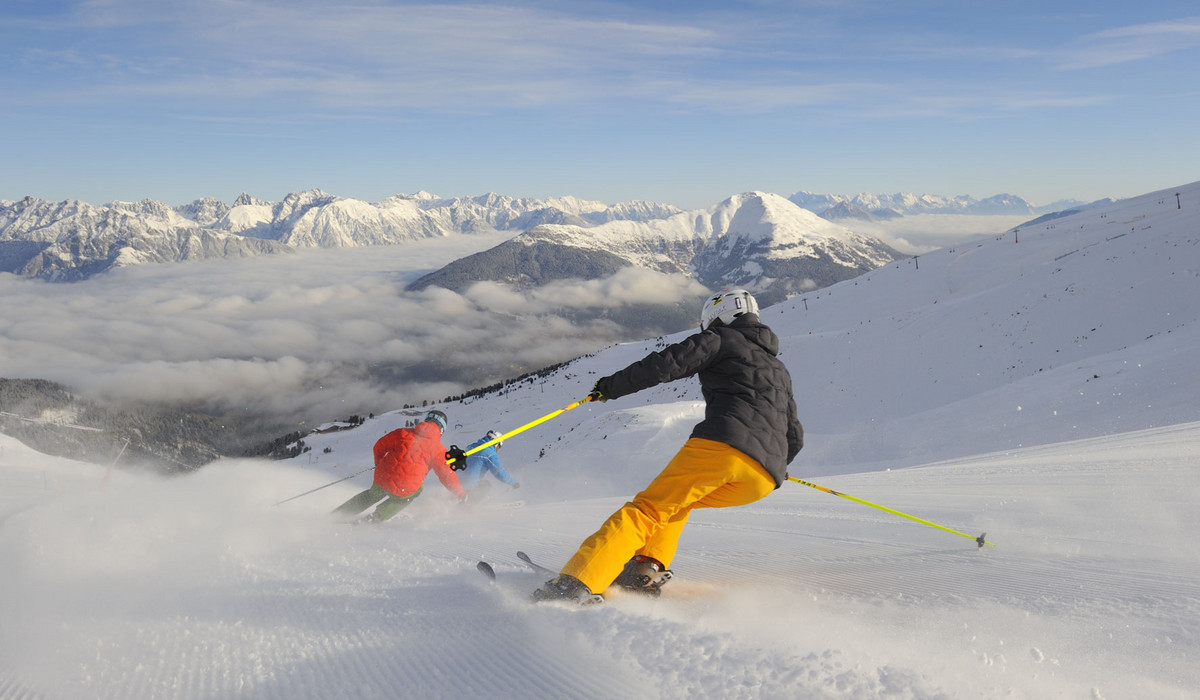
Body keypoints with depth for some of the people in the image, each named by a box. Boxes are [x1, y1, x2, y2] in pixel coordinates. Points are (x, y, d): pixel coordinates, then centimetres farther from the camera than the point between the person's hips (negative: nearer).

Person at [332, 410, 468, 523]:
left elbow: (379, 447, 17)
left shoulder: (403, 433, 9)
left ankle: (337, 514, 39)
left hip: (381, 480, 3)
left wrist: (379, 463, 37)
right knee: (416, 491, 32)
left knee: (372, 495, 35)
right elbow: (447, 475, 2)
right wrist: (461, 495, 16)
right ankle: (377, 517, 23)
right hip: (404, 490, -3)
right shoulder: (438, 449, 0)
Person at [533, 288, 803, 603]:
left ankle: (575, 583, -22)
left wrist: (611, 386, 9)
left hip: (722, 444, -6)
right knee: (676, 501, 26)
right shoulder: (780, 370, 35)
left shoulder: (721, 339, 15)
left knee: (648, 510, -6)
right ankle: (647, 568, 4)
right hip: (765, 476, 6)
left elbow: (666, 364, 1)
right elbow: (795, 438, 34)